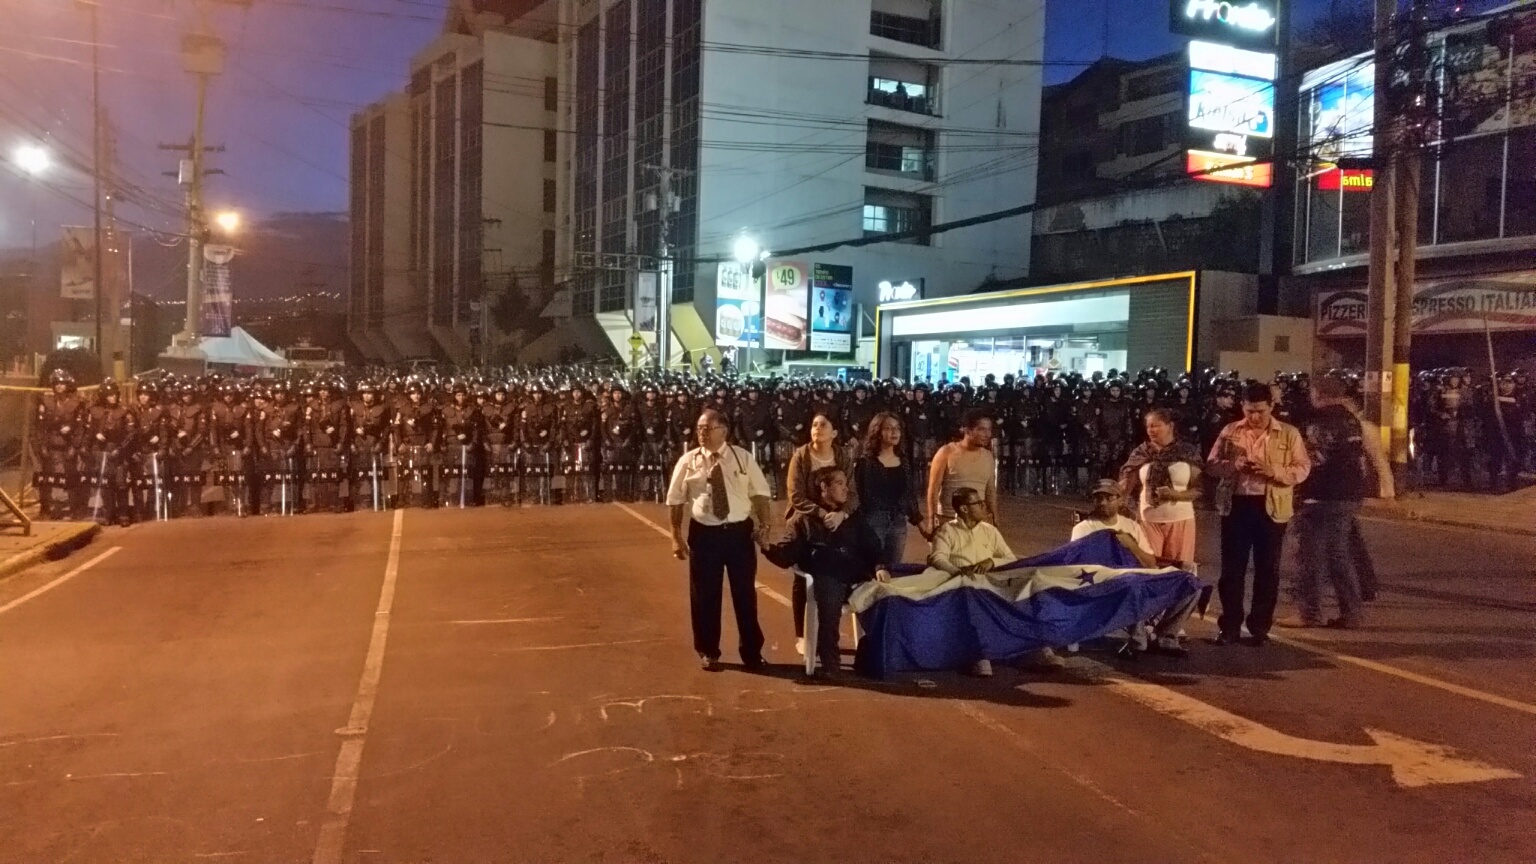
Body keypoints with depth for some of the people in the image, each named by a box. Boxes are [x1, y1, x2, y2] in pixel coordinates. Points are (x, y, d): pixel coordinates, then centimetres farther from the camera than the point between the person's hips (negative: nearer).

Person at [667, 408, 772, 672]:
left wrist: (764, 526, -7)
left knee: (745, 593, 11)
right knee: (704, 595, 8)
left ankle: (752, 652, 26)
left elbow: (760, 492, 3)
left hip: (739, 532, 1)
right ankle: (708, 652, 26)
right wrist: (676, 537, -2)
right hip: (704, 534, 0)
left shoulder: (743, 458, 0)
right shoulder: (688, 461, -2)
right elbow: (676, 501, 2)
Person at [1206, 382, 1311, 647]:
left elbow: (1302, 469, -3)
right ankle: (1230, 626, 13)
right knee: (1232, 568, 4)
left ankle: (1260, 627, 16)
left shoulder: (1289, 434, 2)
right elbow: (1212, 465, 7)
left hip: (1271, 507, -1)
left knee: (1267, 569, 6)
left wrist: (1274, 471, -20)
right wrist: (1232, 465, -14)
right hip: (1236, 504, 1)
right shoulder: (1230, 431, 7)